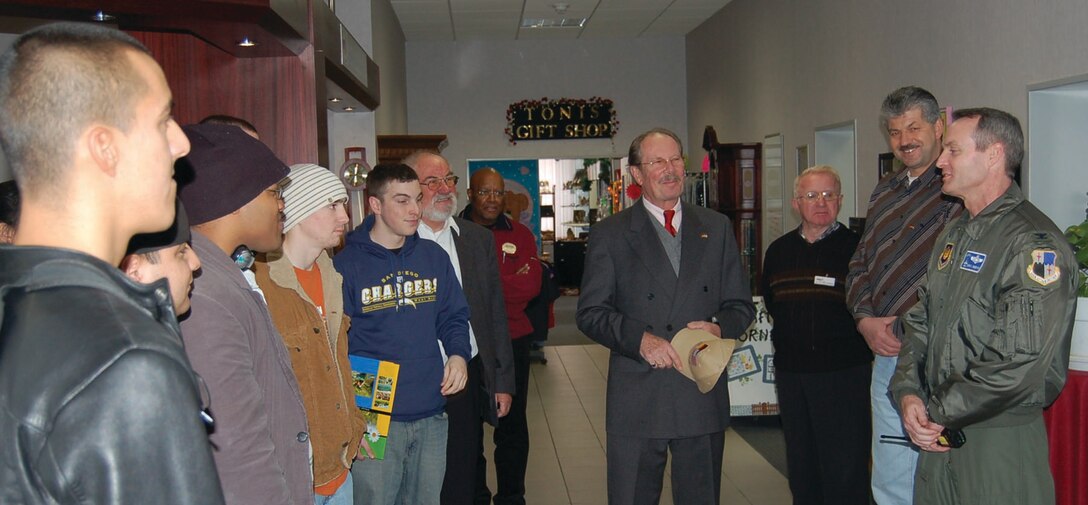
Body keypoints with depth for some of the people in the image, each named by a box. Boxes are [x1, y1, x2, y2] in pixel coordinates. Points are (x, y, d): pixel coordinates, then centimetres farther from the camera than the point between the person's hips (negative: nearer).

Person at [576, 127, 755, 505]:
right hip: (636, 400, -2)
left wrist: (719, 327, -11)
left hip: (704, 396, 3)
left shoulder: (717, 228, 10)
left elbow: (741, 304, 11)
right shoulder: (609, 234, 2)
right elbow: (590, 313, -2)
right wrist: (639, 338, -19)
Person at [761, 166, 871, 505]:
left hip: (844, 372, -5)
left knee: (845, 470, -2)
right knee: (801, 466, 15)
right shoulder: (779, 251, 9)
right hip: (790, 371, 5)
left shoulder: (856, 247, -6)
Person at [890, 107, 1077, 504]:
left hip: (1000, 442, -8)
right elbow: (920, 322, 12)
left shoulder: (1034, 243, -16)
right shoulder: (955, 235, 12)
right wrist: (909, 393, -5)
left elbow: (1020, 366, -23)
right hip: (939, 436, 8)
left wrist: (936, 413, -14)